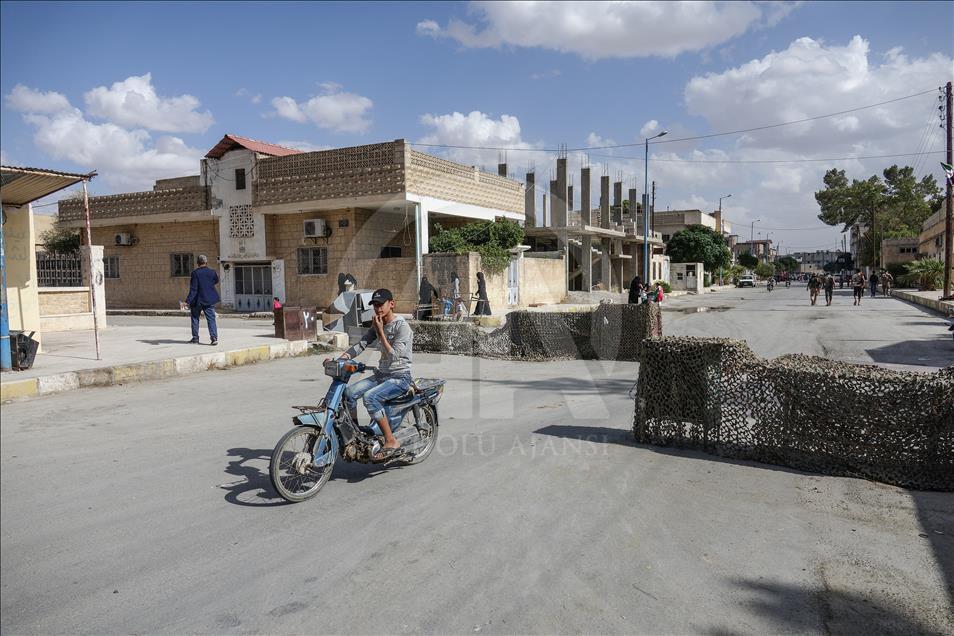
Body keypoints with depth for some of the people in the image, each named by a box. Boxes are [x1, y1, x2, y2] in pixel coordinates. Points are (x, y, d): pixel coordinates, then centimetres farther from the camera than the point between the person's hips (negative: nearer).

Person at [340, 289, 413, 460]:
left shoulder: (402, 326, -13)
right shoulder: (377, 324, 11)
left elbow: (393, 356, -21)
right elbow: (361, 345, 4)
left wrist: (381, 333, -21)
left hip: (400, 377, -8)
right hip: (381, 374, 8)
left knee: (370, 397, -29)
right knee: (349, 392, -10)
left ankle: (391, 441, -21)